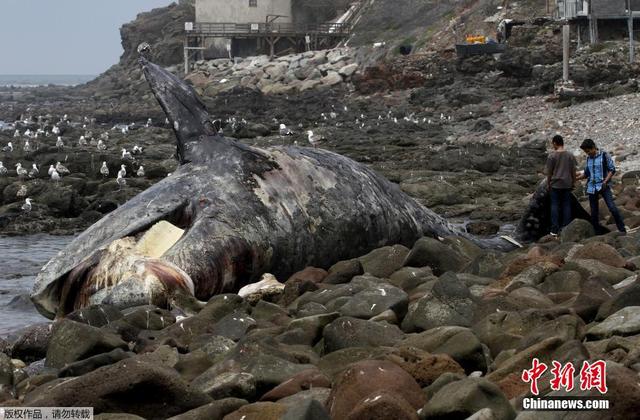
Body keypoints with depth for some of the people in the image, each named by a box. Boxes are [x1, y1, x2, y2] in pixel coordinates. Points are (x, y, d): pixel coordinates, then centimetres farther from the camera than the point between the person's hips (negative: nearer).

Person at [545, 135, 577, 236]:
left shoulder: (552, 156, -8)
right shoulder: (570, 155, 1)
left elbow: (549, 172, -5)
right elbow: (573, 171, 4)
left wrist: (548, 184, 5)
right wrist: (573, 182, 15)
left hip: (555, 184, -2)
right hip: (567, 184, 2)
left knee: (555, 206, 3)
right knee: (566, 206, 7)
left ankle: (555, 230, 1)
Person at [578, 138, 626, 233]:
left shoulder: (604, 155, -4)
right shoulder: (588, 158, 11)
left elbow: (612, 169, -5)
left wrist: (605, 181, -15)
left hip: (603, 186, -5)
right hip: (592, 188, 5)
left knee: (612, 207, -17)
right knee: (594, 212, 5)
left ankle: (622, 229, -12)